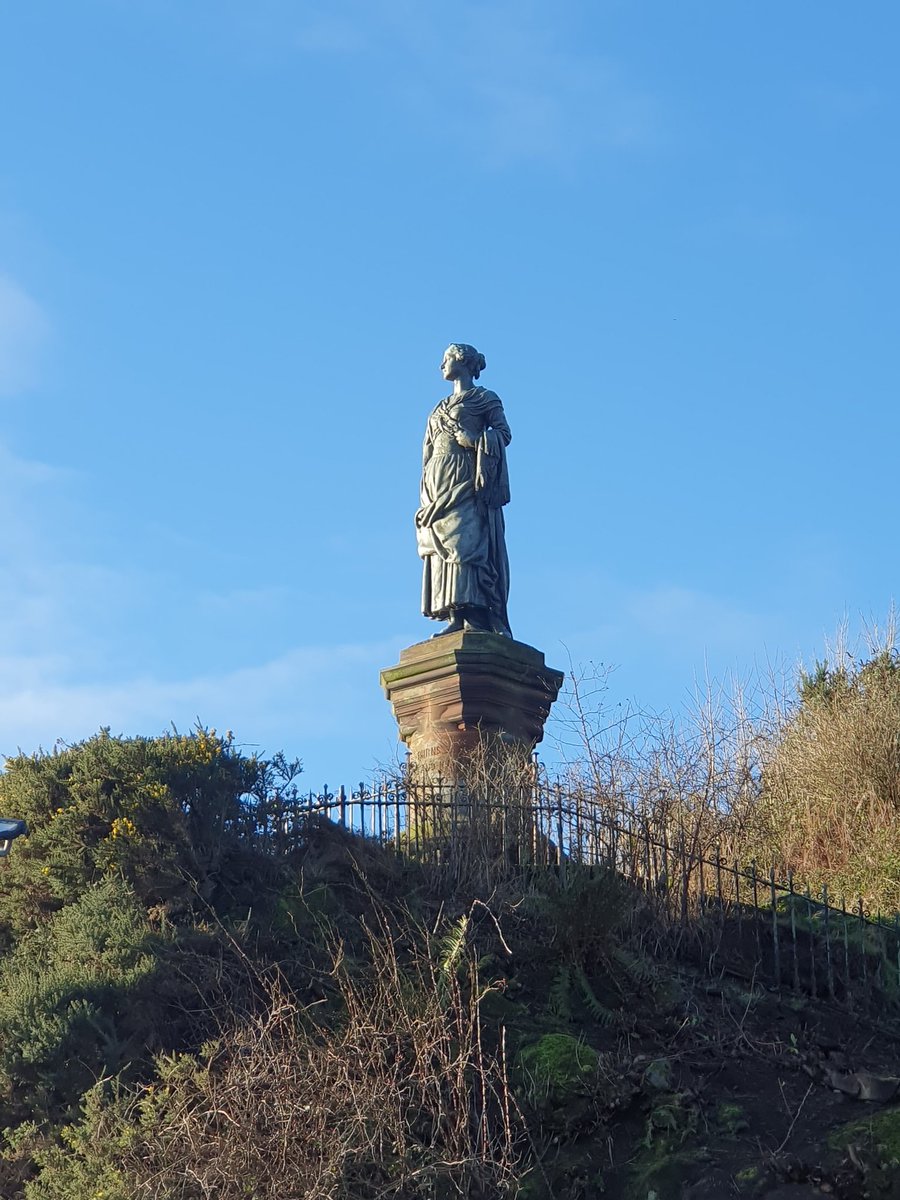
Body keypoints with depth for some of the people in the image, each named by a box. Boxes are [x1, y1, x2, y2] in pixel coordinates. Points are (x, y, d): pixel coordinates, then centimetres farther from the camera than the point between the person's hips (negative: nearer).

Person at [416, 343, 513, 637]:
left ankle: (476, 616, -24)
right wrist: (427, 493, 11)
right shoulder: (442, 407, 26)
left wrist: (475, 438, -19)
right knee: (442, 548, -5)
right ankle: (457, 620, -12)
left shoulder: (485, 398, 8)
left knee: (465, 543, -17)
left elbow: (504, 432, -3)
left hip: (465, 478, -7)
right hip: (439, 481, 7)